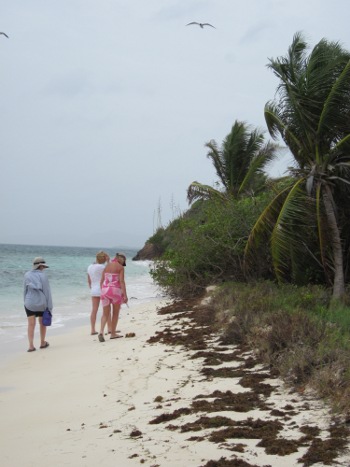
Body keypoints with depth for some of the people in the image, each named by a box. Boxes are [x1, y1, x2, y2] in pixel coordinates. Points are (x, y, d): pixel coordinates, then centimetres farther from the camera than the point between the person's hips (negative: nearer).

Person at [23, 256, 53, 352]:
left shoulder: (27, 275, 1)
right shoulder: (43, 276, -8)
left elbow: (25, 290, 6)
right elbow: (47, 291, -8)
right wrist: (50, 307, -4)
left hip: (29, 303, 1)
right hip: (41, 303, -1)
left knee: (31, 324, 0)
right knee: (42, 323, 18)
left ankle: (31, 345, -11)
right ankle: (42, 343, 29)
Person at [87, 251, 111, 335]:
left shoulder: (90, 267, 6)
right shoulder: (101, 267, -16)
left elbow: (89, 281, 12)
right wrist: (108, 261, -5)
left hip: (94, 290, 6)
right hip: (103, 290, -6)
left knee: (94, 310, 5)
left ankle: (93, 330, 5)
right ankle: (110, 328, 9)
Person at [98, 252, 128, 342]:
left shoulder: (107, 266, 11)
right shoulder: (120, 267, -5)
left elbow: (102, 281, 11)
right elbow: (121, 281, -13)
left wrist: (102, 293, 18)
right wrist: (125, 295, -14)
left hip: (105, 290, 4)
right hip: (116, 290, -4)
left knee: (105, 314, 8)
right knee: (115, 313, 14)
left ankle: (101, 332, -14)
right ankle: (113, 333, 18)